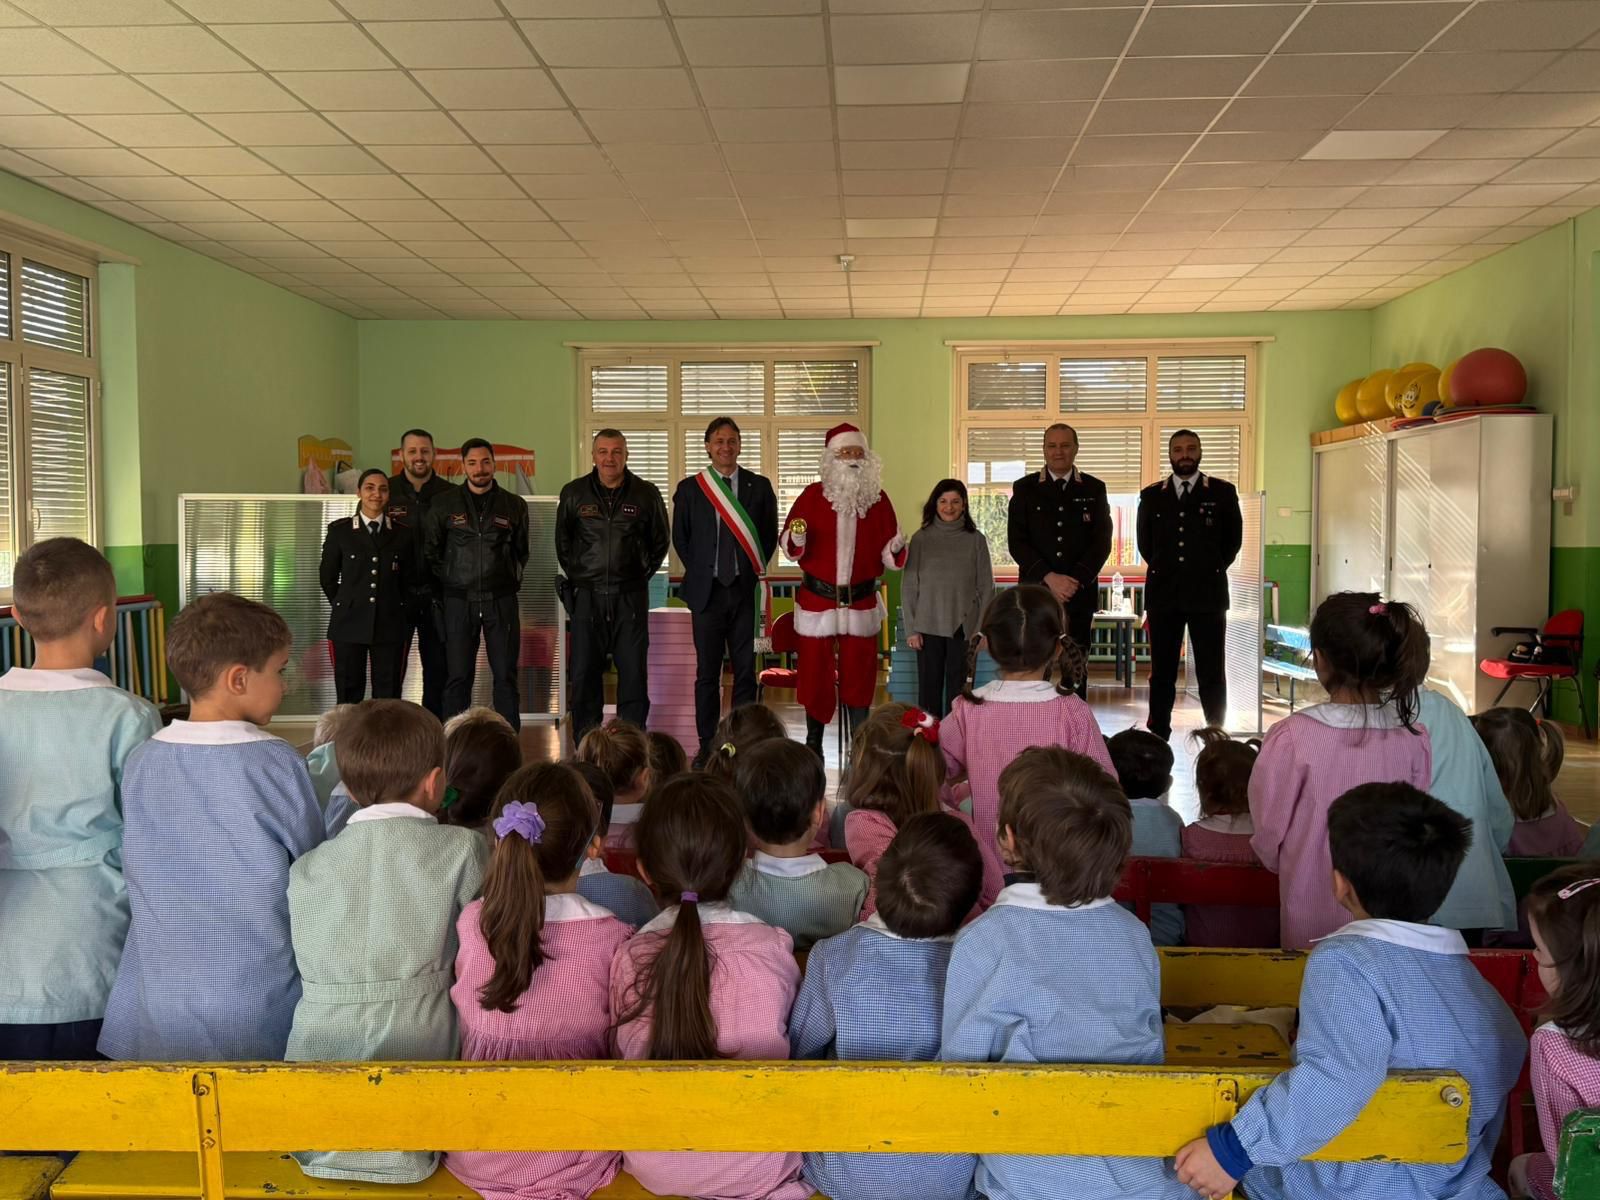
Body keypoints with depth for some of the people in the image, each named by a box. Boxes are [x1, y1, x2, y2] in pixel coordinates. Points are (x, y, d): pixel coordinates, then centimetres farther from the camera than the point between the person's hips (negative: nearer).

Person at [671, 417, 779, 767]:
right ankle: (707, 744, 11)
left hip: (746, 590, 0)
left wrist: (757, 570, 4)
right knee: (707, 672, 4)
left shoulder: (759, 486, 6)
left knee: (745, 671, 3)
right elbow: (680, 537, 12)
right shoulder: (689, 488, 5)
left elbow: (770, 535, 12)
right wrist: (699, 572, 6)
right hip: (707, 590, 0)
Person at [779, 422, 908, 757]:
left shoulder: (878, 499, 5)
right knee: (816, 672, 5)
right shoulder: (813, 495, -1)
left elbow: (886, 555, 5)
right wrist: (797, 539, -23)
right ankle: (813, 743, 18)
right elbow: (787, 543, -1)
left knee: (859, 673, 5)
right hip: (817, 601, -1)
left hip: (861, 602, 1)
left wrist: (897, 548, -16)